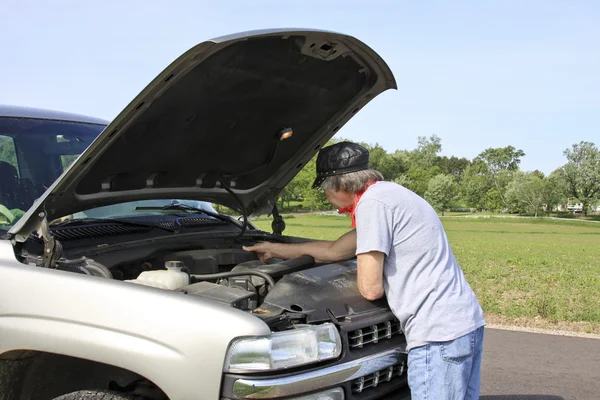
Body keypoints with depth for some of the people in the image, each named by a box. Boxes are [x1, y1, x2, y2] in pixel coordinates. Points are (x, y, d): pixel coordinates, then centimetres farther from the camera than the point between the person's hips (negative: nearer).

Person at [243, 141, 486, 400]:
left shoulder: (372, 202, -12)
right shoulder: (388, 195, 19)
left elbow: (370, 288, -14)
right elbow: (334, 250, 29)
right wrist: (276, 249, 37)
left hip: (439, 334, -10)